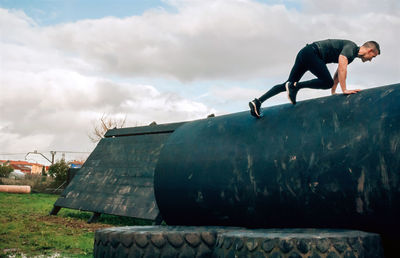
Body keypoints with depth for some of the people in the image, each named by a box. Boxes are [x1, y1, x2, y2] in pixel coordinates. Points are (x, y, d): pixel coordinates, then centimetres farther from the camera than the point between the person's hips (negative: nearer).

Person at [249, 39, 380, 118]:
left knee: (288, 84, 5)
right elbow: (341, 66, -25)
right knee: (327, 82, -17)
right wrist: (344, 90, -28)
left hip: (304, 54, 10)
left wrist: (333, 93, 25)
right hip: (311, 52, -10)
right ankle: (295, 86, -16)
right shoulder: (350, 47, -9)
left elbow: (338, 72, 28)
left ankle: (257, 102, -2)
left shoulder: (352, 55, 21)